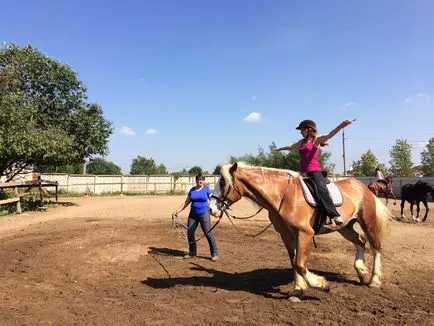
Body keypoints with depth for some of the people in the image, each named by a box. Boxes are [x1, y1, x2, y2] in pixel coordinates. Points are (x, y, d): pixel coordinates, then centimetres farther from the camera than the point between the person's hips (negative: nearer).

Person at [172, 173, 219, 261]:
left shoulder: (206, 189, -3)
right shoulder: (192, 190, 6)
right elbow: (186, 202, 14)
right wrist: (178, 211, 10)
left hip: (204, 214, -4)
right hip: (193, 214, 4)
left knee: (208, 233, -6)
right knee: (190, 233, 5)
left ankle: (214, 253, 4)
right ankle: (192, 252, 22)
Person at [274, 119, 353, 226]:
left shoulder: (316, 139, 0)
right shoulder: (302, 142, 18)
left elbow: (328, 135, -18)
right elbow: (291, 147, 37)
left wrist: (341, 126, -36)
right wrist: (280, 148, 54)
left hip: (314, 170, -8)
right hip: (303, 172, 8)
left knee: (321, 189, -28)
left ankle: (335, 215, -33)